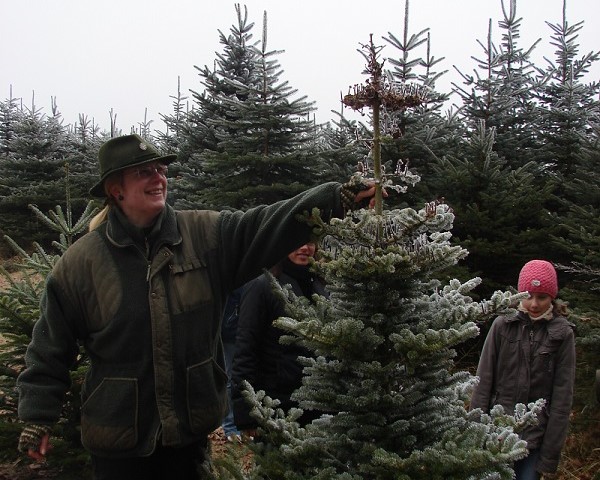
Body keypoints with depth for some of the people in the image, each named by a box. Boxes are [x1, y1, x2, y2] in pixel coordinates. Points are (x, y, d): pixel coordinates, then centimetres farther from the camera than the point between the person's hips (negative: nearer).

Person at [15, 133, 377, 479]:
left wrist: (340, 197, -27)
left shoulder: (207, 234, -4)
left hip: (191, 427, 2)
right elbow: (50, 348, 1)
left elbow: (271, 225, -15)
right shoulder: (80, 261, -6)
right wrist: (38, 418, 2)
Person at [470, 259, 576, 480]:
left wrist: (550, 456, -4)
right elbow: (483, 381, 0)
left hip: (535, 437, 0)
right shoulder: (503, 325, -2)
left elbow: (562, 397, -2)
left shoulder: (562, 334, -2)